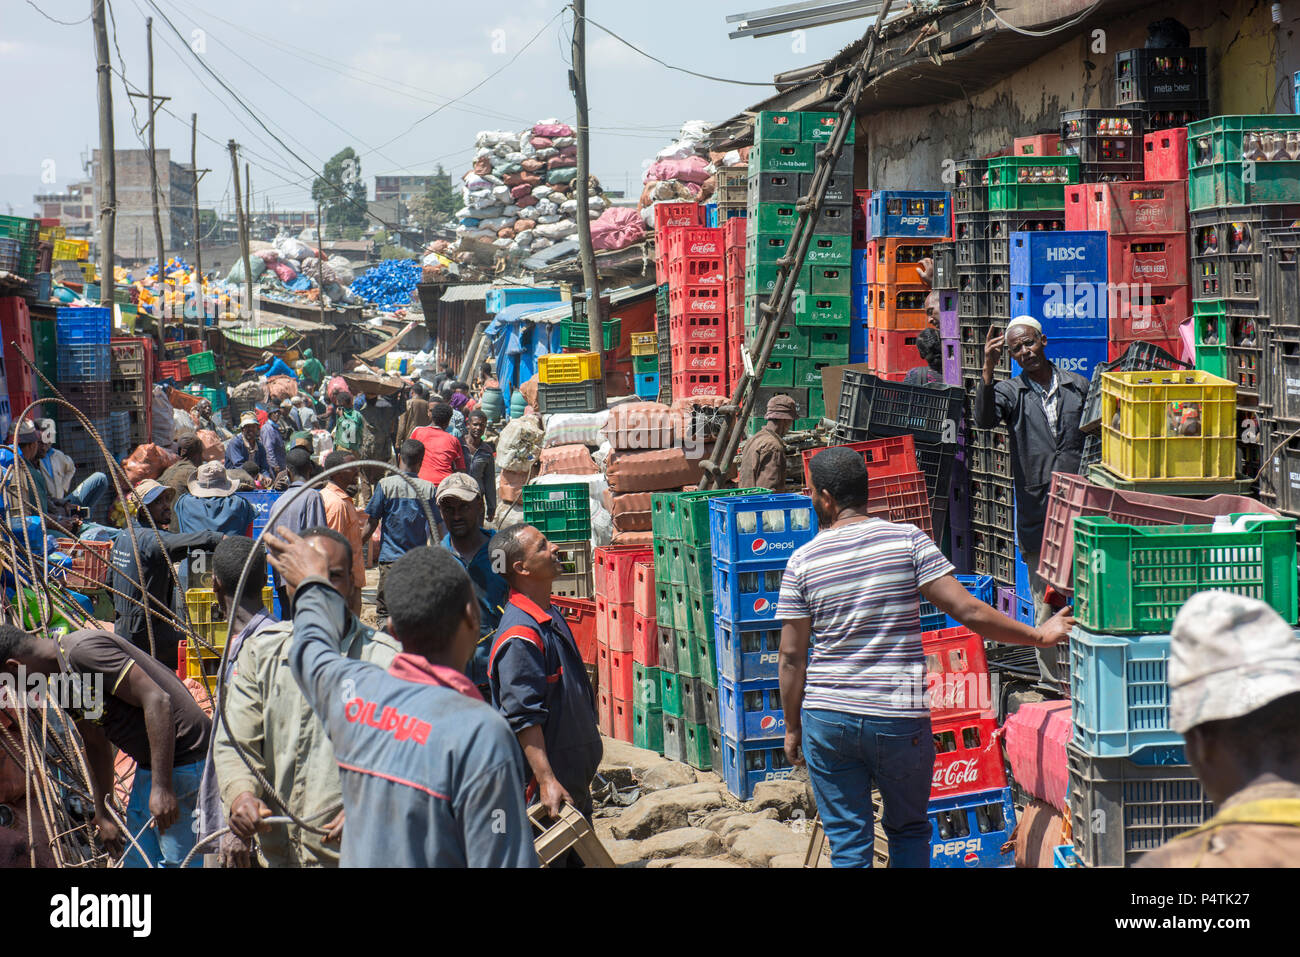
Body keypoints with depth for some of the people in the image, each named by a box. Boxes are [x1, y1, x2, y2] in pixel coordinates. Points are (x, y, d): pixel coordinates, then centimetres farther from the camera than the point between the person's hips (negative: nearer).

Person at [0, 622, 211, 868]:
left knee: (177, 861, -10)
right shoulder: (63, 679, 11)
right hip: (149, 764, 11)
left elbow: (157, 700, -25)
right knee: (138, 859, 16)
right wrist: (102, 815, 26)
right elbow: (96, 744, 23)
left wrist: (162, 787, -26)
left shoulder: (83, 652, -20)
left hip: (183, 758, -11)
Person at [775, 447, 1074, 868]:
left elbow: (791, 658, -1)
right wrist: (1038, 635, 3)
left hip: (826, 720, 1)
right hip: (899, 720, 0)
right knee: (908, 829, 19)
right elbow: (968, 611, -9)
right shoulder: (908, 540, -4)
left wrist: (792, 729, 10)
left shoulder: (802, 561, -1)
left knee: (847, 842, 7)